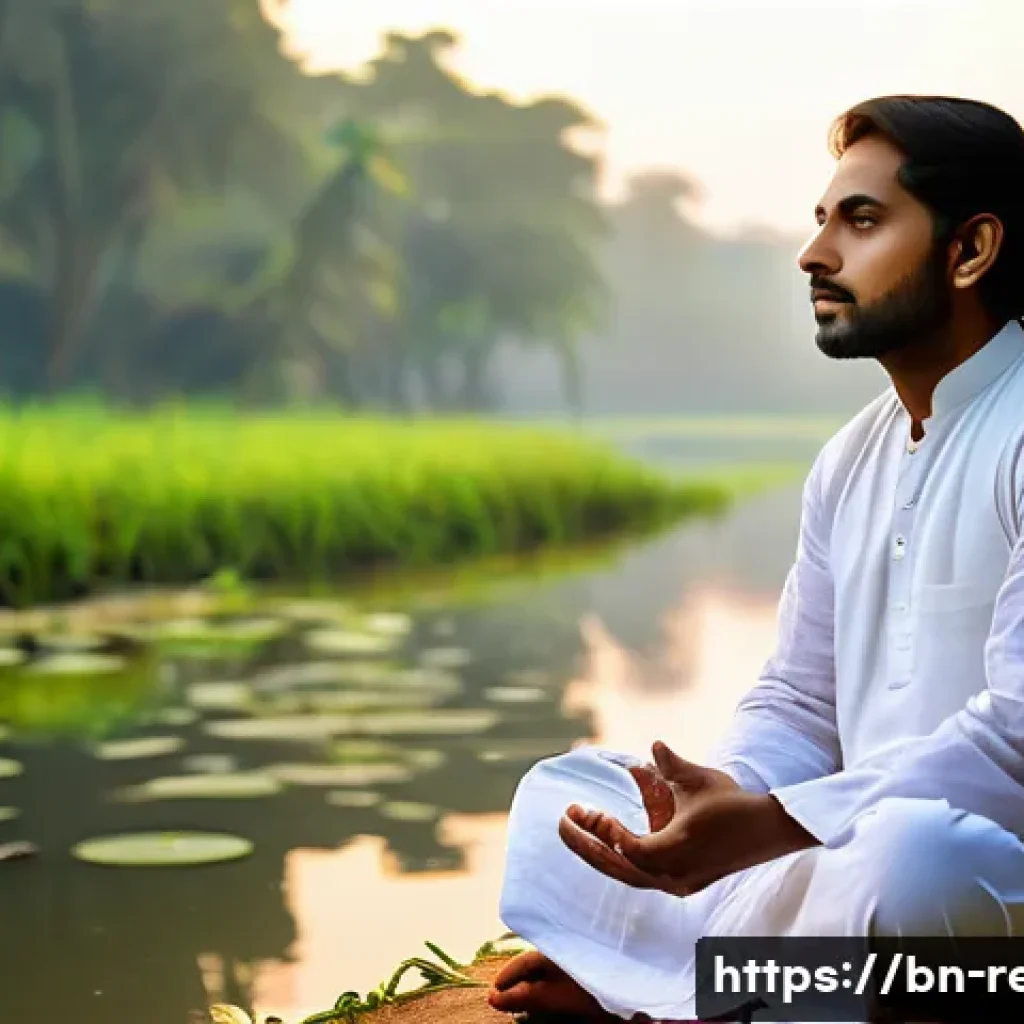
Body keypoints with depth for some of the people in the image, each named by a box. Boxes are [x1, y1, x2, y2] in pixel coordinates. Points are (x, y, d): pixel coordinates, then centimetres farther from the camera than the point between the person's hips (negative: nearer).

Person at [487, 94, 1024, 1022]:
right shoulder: (851, 460, 15)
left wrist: (769, 827, -28)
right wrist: (720, 805, -6)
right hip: (856, 847, 8)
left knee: (910, 848, -40)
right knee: (562, 793, 6)